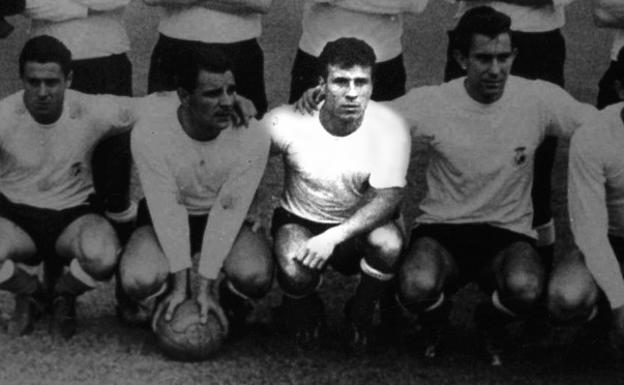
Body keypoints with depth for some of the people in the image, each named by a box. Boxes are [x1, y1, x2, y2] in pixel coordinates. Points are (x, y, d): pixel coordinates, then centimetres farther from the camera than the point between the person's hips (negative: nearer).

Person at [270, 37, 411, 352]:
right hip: (300, 220, 0)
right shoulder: (288, 123, -20)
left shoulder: (390, 127, -21)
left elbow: (387, 198, -25)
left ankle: (360, 314, 0)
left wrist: (334, 237, -36)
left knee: (388, 244, -34)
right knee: (295, 274, -32)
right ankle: (304, 311, 10)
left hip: (361, 225, 0)